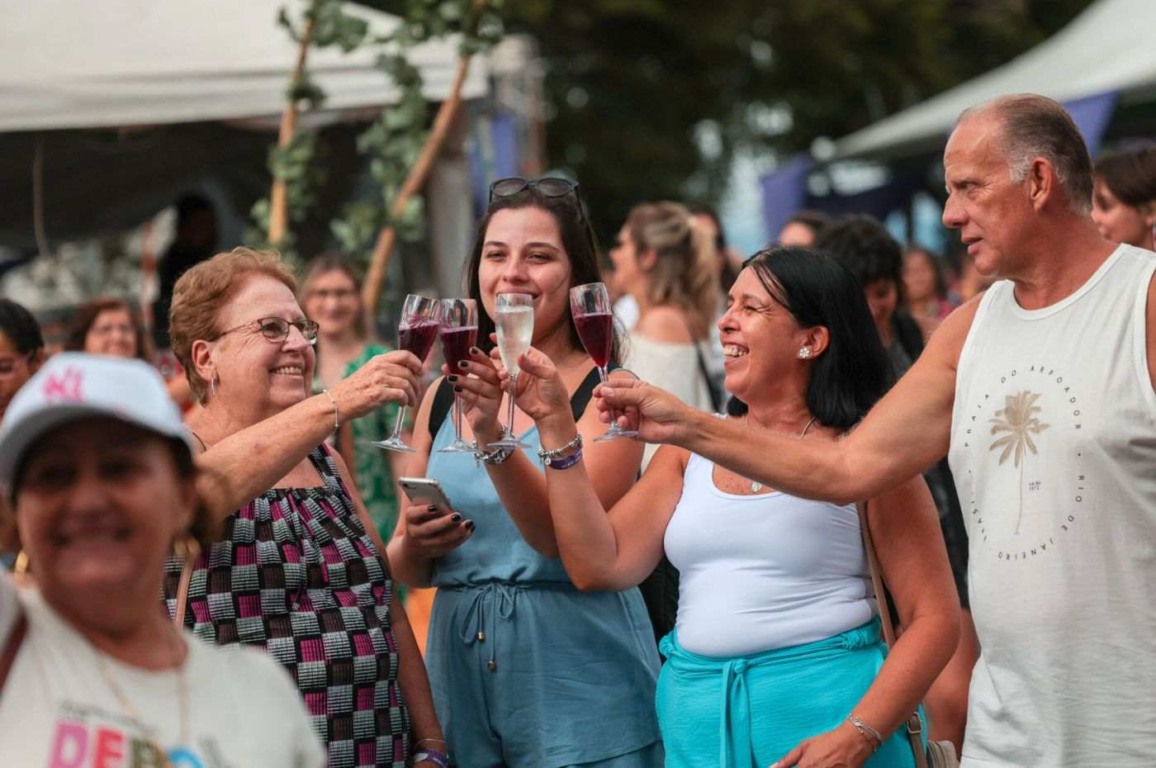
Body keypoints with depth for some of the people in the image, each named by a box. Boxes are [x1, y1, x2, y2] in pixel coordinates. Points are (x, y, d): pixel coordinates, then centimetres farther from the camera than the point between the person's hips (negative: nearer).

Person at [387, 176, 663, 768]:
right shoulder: (446, 394, 7)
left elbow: (565, 539, -20)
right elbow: (405, 571, 12)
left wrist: (494, 435, -32)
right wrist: (412, 547, -9)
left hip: (579, 693, -4)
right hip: (460, 676, 4)